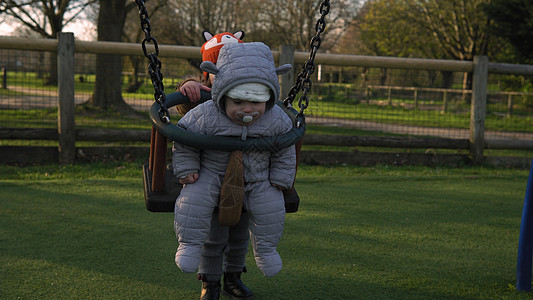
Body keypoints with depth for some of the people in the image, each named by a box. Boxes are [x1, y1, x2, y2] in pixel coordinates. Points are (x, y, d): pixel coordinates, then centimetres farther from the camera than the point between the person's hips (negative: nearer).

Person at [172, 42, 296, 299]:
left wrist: (280, 179, 1)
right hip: (212, 175, -2)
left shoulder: (276, 121, -18)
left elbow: (285, 152, 0)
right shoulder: (205, 117, -26)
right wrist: (187, 169, -11)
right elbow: (183, 142, -10)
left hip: (256, 179, 2)